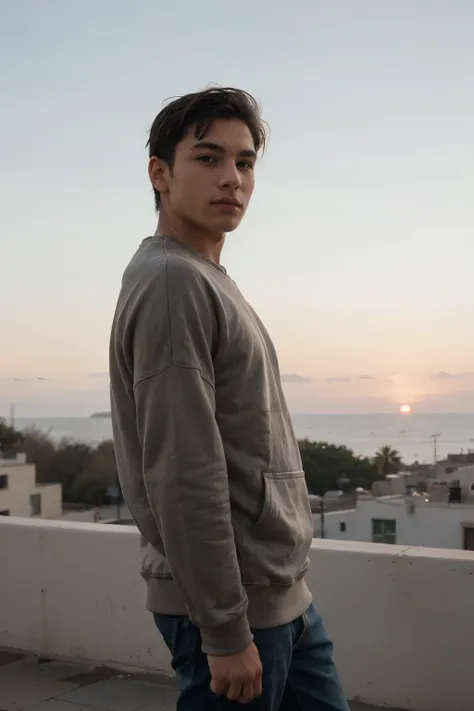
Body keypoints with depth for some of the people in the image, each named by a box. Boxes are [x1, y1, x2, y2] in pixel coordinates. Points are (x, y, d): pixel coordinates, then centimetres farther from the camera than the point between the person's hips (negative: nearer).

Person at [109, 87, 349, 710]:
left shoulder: (207, 281, 14)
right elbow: (185, 477, -24)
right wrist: (226, 632, -21)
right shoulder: (172, 283, -18)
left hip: (284, 598, 9)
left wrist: (281, 591, 18)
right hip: (235, 607, -9)